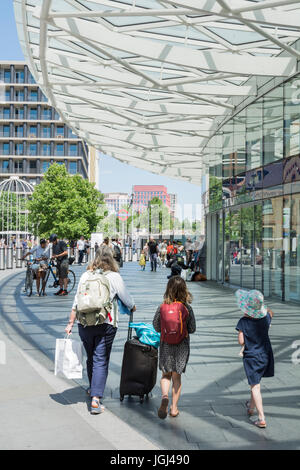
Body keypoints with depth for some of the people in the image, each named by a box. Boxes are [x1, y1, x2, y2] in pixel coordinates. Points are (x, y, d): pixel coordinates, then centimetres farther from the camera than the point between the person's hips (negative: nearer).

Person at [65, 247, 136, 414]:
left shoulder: (85, 276, 5)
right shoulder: (114, 277, -4)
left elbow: (76, 302, 6)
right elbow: (127, 299, 4)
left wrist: (71, 323, 12)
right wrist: (133, 308, 25)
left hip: (84, 324, 4)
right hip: (106, 325, -4)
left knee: (91, 358, 20)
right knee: (101, 361, 1)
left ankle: (93, 389, 39)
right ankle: (96, 398, -7)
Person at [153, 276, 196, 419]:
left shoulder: (162, 307, -8)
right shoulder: (187, 308, -10)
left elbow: (156, 327, 1)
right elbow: (192, 329, -3)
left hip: (165, 345, 0)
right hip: (182, 346, 0)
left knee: (166, 375, 14)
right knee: (177, 376, 12)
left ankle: (164, 396, -13)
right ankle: (174, 408, 16)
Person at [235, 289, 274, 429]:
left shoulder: (243, 322, -20)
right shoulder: (266, 317, -8)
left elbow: (241, 342, -15)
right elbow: (270, 312, 16)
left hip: (251, 357, -5)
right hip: (266, 354, 5)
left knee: (255, 386, 3)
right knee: (256, 382, 25)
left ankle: (262, 418, 1)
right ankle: (251, 407, 42)